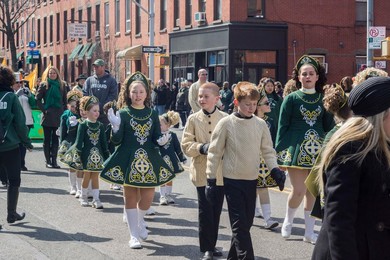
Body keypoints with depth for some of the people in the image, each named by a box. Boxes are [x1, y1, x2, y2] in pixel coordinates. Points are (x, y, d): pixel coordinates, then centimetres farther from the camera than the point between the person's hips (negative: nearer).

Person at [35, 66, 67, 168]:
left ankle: (54, 160, 9)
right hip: (47, 116, -2)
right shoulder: (44, 85, 2)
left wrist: (64, 112, 4)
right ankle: (48, 161, 7)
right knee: (47, 139, 3)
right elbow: (37, 99, 1)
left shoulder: (62, 85, 9)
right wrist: (43, 109, -8)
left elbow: (65, 101, 12)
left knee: (56, 139, 4)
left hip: (58, 116, 2)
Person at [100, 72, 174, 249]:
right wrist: (115, 127, -26)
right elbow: (116, 141, -8)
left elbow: (156, 139, 6)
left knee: (147, 198, 4)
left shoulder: (152, 114, 5)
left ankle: (140, 221, 36)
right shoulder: (123, 113, -3)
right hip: (128, 161, -2)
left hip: (149, 161, 2)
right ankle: (134, 235, 15)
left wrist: (161, 141, -16)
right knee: (130, 198, 4)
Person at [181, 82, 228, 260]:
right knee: (205, 211, -1)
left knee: (216, 210, 10)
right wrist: (202, 148, -19)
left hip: (221, 172, 1)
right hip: (202, 171, -1)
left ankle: (212, 245, 23)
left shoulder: (225, 119, 0)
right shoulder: (193, 119, 1)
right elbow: (186, 145, -2)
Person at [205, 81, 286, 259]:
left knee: (246, 222, 12)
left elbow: (267, 150, 8)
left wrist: (274, 169, -10)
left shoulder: (260, 124, 1)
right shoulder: (226, 123, -9)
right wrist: (211, 179, -4)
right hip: (232, 180, -4)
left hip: (252, 180, 4)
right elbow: (215, 153, -4)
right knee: (239, 224, -7)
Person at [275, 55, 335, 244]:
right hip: (297, 149, -3)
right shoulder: (291, 99, 0)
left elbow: (328, 126, 11)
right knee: (298, 190, -8)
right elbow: (283, 126, 0)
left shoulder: (323, 99, 8)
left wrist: (330, 109, -3)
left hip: (317, 150, 3)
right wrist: (279, 150, -4)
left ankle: (309, 232, 17)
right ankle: (288, 220, 21)